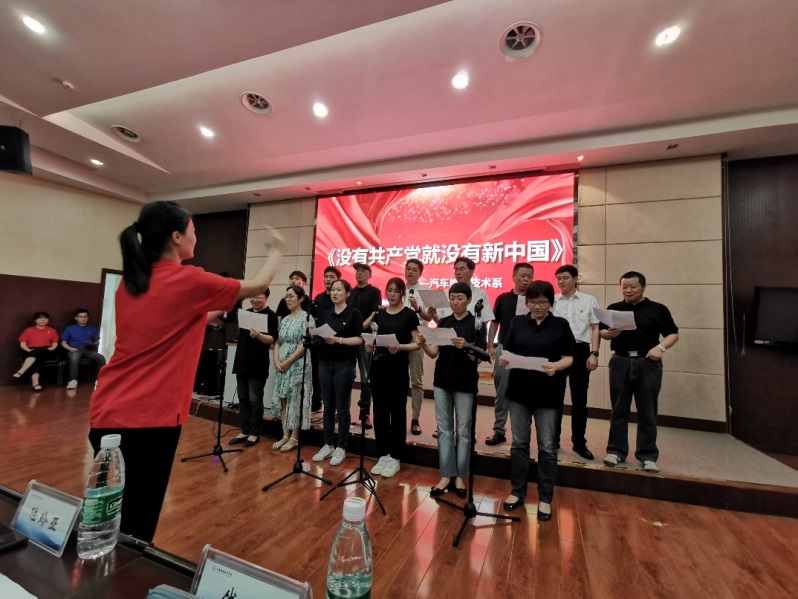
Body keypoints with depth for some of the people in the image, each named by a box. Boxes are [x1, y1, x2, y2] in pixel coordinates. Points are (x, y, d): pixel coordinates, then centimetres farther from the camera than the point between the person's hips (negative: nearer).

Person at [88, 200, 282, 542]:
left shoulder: (129, 281, 8)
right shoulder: (187, 280, -13)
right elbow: (258, 286, -2)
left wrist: (208, 315, 24)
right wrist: (274, 249, 13)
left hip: (107, 413, 8)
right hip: (149, 417, -8)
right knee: (136, 525, 8)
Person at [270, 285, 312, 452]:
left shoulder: (307, 317, -7)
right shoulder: (284, 320, 13)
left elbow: (306, 344, -14)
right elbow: (278, 342, 13)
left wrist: (288, 361, -14)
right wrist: (276, 360, -3)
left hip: (298, 365, -7)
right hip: (281, 365, 7)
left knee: (295, 401, -1)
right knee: (281, 400, 9)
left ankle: (294, 438, 12)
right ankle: (285, 435, 20)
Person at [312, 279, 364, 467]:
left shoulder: (354, 314, -3)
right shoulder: (325, 314, 12)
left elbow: (359, 339, -10)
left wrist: (338, 340, -20)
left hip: (344, 365, -5)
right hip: (325, 363, 5)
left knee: (342, 407, 4)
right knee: (328, 406, 11)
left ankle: (341, 448, 17)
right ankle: (328, 445, 24)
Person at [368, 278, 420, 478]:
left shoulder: (410, 314, -4)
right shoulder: (379, 314, 10)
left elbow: (418, 343, -8)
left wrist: (400, 347, -24)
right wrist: (370, 345, -8)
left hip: (398, 367, -4)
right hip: (378, 366, 5)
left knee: (397, 411, 4)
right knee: (380, 411, 10)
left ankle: (395, 457, 18)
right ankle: (383, 455, 24)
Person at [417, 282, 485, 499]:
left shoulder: (476, 324, -7)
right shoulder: (443, 322, 5)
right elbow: (434, 353, 0)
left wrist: (465, 347, -31)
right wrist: (423, 344, -20)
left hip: (465, 383, -4)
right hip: (442, 381, 4)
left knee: (463, 431, 8)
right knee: (444, 429, 10)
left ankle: (460, 476, 24)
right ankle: (446, 475, 22)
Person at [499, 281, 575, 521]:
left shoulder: (561, 325, -1)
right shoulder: (517, 322, 5)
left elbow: (569, 357, -4)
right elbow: (507, 350, 5)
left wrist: (556, 366, -25)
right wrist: (504, 359, -17)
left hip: (548, 393, -2)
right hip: (519, 390, 2)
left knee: (547, 447, 7)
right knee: (519, 443, 11)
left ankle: (545, 498, 24)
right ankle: (517, 491, 28)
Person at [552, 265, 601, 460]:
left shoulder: (589, 301, 5)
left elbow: (595, 329, 3)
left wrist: (594, 354, -5)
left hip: (580, 350, 0)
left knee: (579, 399, 8)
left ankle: (579, 442, 22)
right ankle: (553, 438, 22)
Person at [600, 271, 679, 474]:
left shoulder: (658, 309, 4)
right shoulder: (613, 309, 8)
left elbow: (673, 334, 4)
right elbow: (602, 332, 9)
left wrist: (661, 347, -14)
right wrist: (610, 333, -13)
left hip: (648, 363, -1)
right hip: (620, 362, 1)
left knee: (647, 412, 6)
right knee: (619, 409, 8)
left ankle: (648, 456, 18)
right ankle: (616, 451, 18)